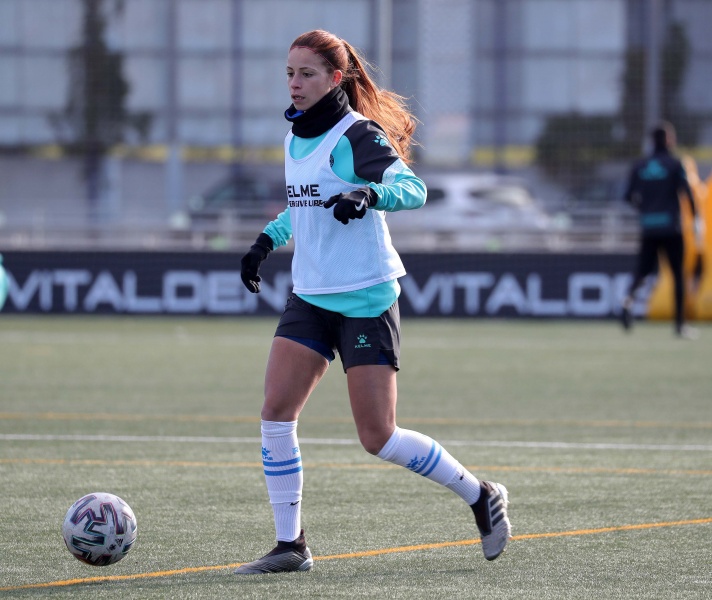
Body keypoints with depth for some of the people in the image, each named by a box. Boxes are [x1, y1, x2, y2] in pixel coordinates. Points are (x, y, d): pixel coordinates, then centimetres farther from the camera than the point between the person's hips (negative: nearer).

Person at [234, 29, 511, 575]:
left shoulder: (356, 134, -13)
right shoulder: (296, 137, 12)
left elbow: (412, 188, -25)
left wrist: (368, 194, -42)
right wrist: (268, 241, 24)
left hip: (366, 299, -7)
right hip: (311, 297, 7)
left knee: (379, 439, -7)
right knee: (276, 412, -7)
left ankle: (482, 497, 14)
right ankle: (290, 546, 0)